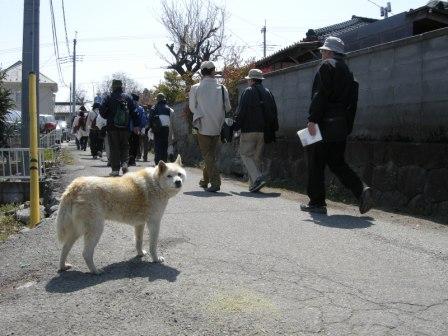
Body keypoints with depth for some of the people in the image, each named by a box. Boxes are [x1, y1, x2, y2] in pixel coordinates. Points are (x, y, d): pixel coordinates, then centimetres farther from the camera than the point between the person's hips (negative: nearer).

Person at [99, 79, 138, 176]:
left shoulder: (108, 97, -2)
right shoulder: (128, 97, 5)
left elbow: (102, 111, -5)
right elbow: (134, 112, 2)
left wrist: (108, 118, 13)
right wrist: (135, 125, 4)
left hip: (112, 127, -2)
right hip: (125, 128, 2)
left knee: (114, 148, 3)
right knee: (125, 146, 15)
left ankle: (115, 169, 2)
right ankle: (124, 162, -6)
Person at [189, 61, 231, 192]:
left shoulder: (195, 88, -7)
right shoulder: (222, 88, -3)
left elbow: (192, 107, 3)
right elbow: (227, 108, 2)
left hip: (203, 126, -3)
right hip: (217, 127, 3)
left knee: (207, 155, 2)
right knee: (211, 153, 16)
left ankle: (215, 182, -8)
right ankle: (205, 180, 27)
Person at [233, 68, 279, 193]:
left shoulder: (248, 91, -5)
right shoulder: (268, 93, 13)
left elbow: (241, 111, -10)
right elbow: (274, 112, 15)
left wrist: (236, 126, -4)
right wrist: (272, 130, 20)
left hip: (249, 129, -6)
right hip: (263, 130, 6)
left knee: (246, 154, 0)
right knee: (257, 157, 11)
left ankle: (257, 178, -18)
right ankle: (254, 185, 12)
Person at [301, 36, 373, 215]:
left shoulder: (327, 66, -5)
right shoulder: (347, 71, 21)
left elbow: (320, 95, -16)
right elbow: (351, 102, 19)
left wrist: (312, 119, -18)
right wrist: (348, 127, 20)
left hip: (324, 123, -8)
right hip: (341, 126, 8)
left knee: (316, 164, 1)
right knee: (337, 163, 13)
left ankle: (317, 203, 5)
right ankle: (361, 190, -5)